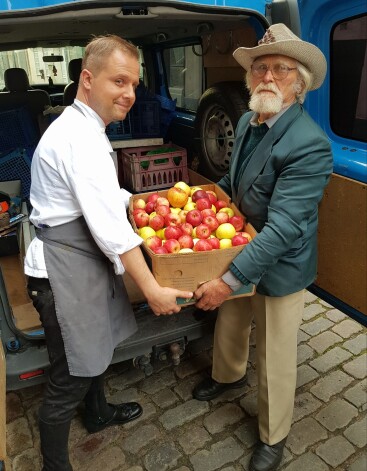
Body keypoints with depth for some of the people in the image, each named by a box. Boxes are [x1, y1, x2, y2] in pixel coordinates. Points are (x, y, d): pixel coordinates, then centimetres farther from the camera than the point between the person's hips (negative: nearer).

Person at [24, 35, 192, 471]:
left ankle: (98, 413, 52)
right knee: (70, 377, 6)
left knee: (93, 344, 27)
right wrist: (153, 291, -18)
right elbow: (109, 226, -25)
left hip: (82, 260, 11)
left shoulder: (83, 128, 11)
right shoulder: (81, 138, -23)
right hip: (64, 271, -10)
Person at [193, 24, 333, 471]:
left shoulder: (310, 145, -26)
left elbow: (282, 229, -31)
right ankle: (227, 375, 60)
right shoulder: (247, 121, -1)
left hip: (278, 268, -7)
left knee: (274, 359, 11)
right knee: (228, 325, 27)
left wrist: (230, 279, -31)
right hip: (239, 250, 7)